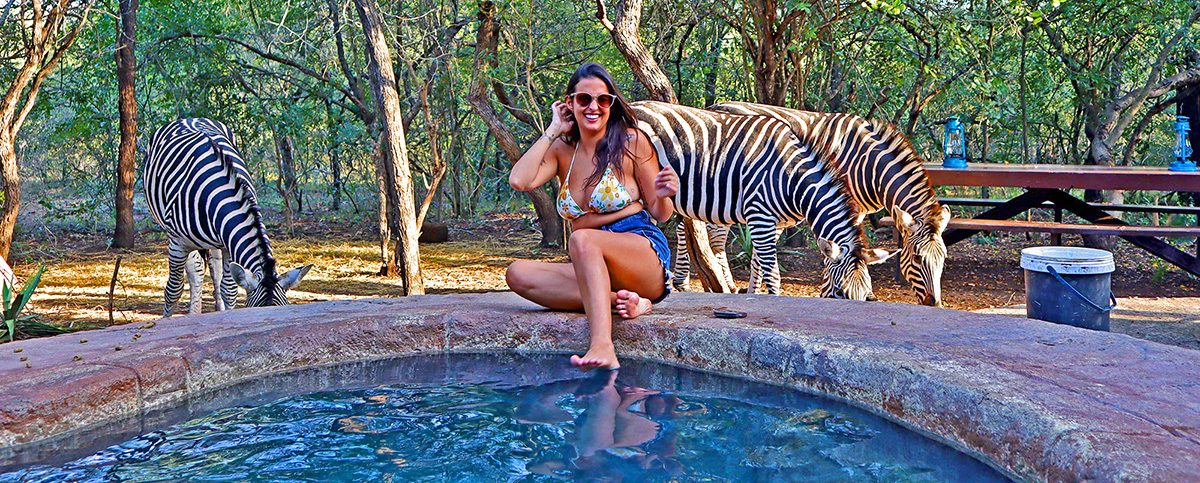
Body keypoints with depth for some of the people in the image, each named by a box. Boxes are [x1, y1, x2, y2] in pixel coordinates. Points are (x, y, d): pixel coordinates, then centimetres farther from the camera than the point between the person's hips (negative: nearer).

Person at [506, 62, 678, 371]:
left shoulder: (632, 142, 0)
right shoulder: (563, 150, 11)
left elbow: (660, 214, 5)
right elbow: (519, 180, -9)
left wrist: (662, 195, -20)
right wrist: (553, 130, 1)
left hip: (646, 256, -5)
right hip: (592, 266, 5)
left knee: (583, 239, -35)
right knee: (518, 274, -18)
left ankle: (602, 346, -51)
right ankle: (618, 301, -25)